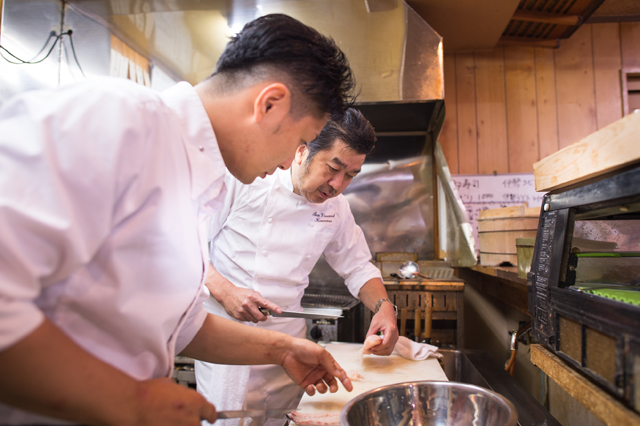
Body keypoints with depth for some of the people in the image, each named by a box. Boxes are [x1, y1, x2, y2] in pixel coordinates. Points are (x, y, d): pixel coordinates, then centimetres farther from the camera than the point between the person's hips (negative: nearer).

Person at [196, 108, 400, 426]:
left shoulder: (336, 208, 3)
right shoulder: (243, 179, -12)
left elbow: (357, 266, 12)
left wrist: (384, 306, -6)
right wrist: (223, 290, -21)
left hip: (286, 340, 4)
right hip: (225, 333, -3)